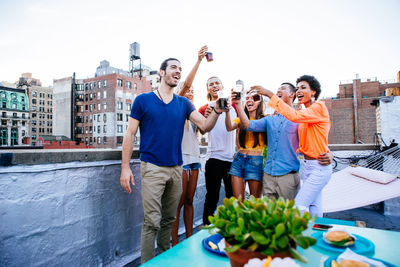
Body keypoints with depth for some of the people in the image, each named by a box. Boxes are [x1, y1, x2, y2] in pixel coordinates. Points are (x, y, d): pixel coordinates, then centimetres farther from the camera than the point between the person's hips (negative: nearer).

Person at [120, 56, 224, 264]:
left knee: (169, 220, 16)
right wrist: (125, 167, -7)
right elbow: (130, 134, 0)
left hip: (176, 168, 4)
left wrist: (217, 110, -19)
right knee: (152, 222, -3)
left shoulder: (183, 104, 10)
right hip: (152, 168, -4)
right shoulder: (143, 100, 1)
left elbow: (204, 126, 1)